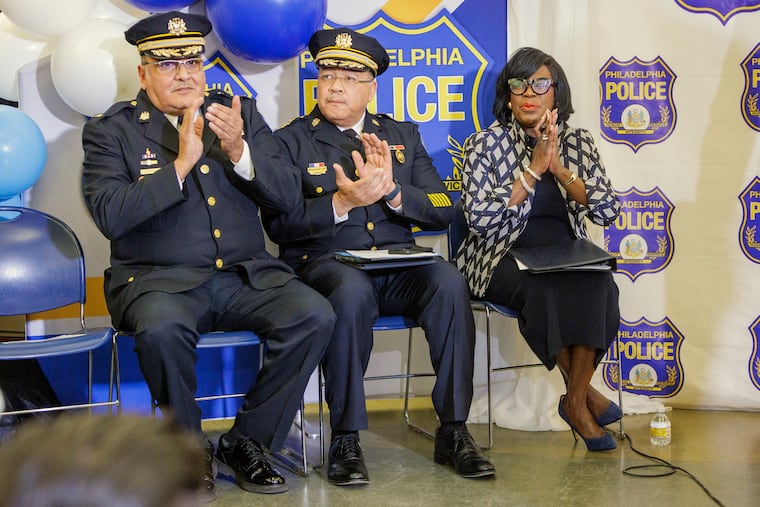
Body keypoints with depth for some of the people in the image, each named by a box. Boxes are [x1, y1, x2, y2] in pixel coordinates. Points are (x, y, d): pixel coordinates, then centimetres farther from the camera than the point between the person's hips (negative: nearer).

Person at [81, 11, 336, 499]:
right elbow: (110, 215, -12)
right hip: (159, 280, -3)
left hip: (246, 276, 3)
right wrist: (181, 164, -18)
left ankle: (246, 442, -6)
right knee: (162, 328, -36)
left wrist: (238, 151, -14)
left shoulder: (242, 113, 12)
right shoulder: (110, 131, 4)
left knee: (315, 315, -23)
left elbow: (288, 196, 4)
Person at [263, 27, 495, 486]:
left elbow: (441, 211, 9)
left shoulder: (403, 135, 18)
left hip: (397, 267, 3)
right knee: (352, 291, -38)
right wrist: (341, 202, -18)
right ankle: (345, 441, -25)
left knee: (449, 281, -29)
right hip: (325, 264, -3)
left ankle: (454, 432, -22)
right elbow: (279, 224, -3)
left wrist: (391, 189, -9)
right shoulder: (291, 141, 8)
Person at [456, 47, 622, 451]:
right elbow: (480, 218, -15)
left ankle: (575, 401, -16)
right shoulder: (485, 145, -1)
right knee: (549, 290, -33)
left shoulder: (578, 143, 9)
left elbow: (608, 211, -2)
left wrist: (558, 168, -13)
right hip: (503, 261, -3)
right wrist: (534, 168, -17)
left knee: (597, 285, -30)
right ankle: (584, 393, -10)